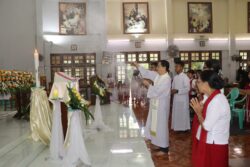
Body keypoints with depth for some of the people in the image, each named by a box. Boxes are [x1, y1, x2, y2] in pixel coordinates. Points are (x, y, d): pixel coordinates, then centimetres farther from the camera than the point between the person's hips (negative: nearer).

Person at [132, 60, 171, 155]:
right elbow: (147, 73, 13)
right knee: (156, 124, 16)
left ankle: (164, 147, 12)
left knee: (161, 125, 0)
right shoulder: (157, 75, 6)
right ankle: (160, 144, 30)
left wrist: (148, 84, -14)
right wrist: (137, 66, 8)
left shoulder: (167, 79, -20)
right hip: (155, 104, 9)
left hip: (161, 105, -9)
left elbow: (157, 91, -24)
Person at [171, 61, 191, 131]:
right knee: (176, 113, 12)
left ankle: (184, 128, 13)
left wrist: (177, 91, -22)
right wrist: (172, 91, -4)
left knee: (183, 114, 1)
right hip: (176, 98, 7)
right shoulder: (175, 77, 9)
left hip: (183, 99, -7)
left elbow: (187, 88, -18)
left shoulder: (185, 77, -12)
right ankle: (177, 127, 24)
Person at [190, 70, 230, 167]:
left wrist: (198, 111, -12)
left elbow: (206, 126, -25)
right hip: (209, 142, 9)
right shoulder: (213, 97, 5)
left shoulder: (217, 101, -25)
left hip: (214, 145, -9)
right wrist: (200, 109, -3)